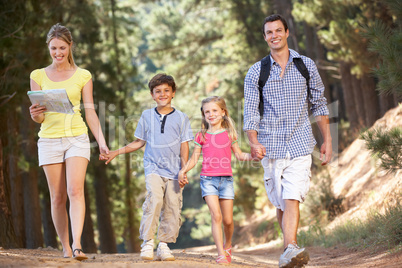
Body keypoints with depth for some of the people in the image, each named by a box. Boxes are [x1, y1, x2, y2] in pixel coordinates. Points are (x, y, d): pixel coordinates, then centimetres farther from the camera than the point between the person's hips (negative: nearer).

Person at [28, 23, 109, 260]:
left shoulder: (83, 76, 5)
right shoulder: (39, 76, 6)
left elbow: (90, 112, 5)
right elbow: (38, 118, 7)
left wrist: (102, 142, -5)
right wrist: (35, 114, -17)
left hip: (77, 137, -1)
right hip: (49, 139, 1)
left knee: (75, 191, -16)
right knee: (58, 197, 2)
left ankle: (77, 245, -24)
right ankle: (66, 248, 11)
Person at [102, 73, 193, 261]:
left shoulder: (181, 118, 8)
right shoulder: (147, 116, 11)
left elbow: (184, 147, 7)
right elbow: (139, 142, 20)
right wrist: (116, 152, 15)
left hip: (174, 171, 1)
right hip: (153, 167, -1)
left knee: (173, 207, -4)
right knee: (154, 198, -23)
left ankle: (164, 245, 8)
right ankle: (147, 243, -18)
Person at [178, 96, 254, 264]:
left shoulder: (228, 134, 9)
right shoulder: (202, 136, 8)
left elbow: (239, 154, 15)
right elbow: (194, 158, 10)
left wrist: (252, 156, -3)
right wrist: (183, 171, -5)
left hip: (226, 179, 1)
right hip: (208, 179, -1)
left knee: (228, 220, 2)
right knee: (216, 216, -16)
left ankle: (228, 245, 30)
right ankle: (221, 253, -15)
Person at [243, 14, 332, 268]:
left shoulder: (307, 66, 7)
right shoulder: (256, 72, 6)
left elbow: (319, 104, 13)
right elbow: (250, 111, 1)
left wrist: (327, 140, 9)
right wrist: (254, 142, -15)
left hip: (299, 144, -1)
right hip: (271, 146, 1)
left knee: (292, 199, -17)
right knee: (281, 204, 6)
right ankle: (290, 245, 21)